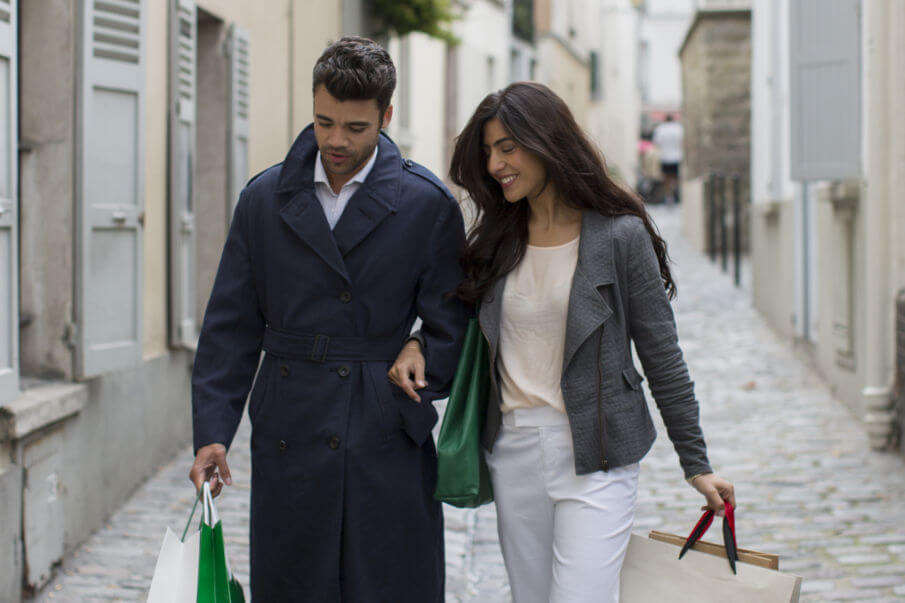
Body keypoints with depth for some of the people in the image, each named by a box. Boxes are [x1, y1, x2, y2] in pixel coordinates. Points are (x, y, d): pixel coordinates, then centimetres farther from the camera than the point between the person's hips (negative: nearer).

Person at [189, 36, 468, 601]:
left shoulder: (428, 204, -1)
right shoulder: (265, 198, 6)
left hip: (389, 445, -2)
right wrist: (212, 433, -1)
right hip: (289, 440, 2)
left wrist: (408, 399, -4)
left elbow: (450, 327, 5)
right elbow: (231, 327, 6)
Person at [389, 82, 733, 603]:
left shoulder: (621, 237, -7)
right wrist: (418, 345, -1)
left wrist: (696, 462, -2)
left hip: (594, 456, -5)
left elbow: (662, 356, -4)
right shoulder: (496, 242, 8)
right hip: (513, 451, 5)